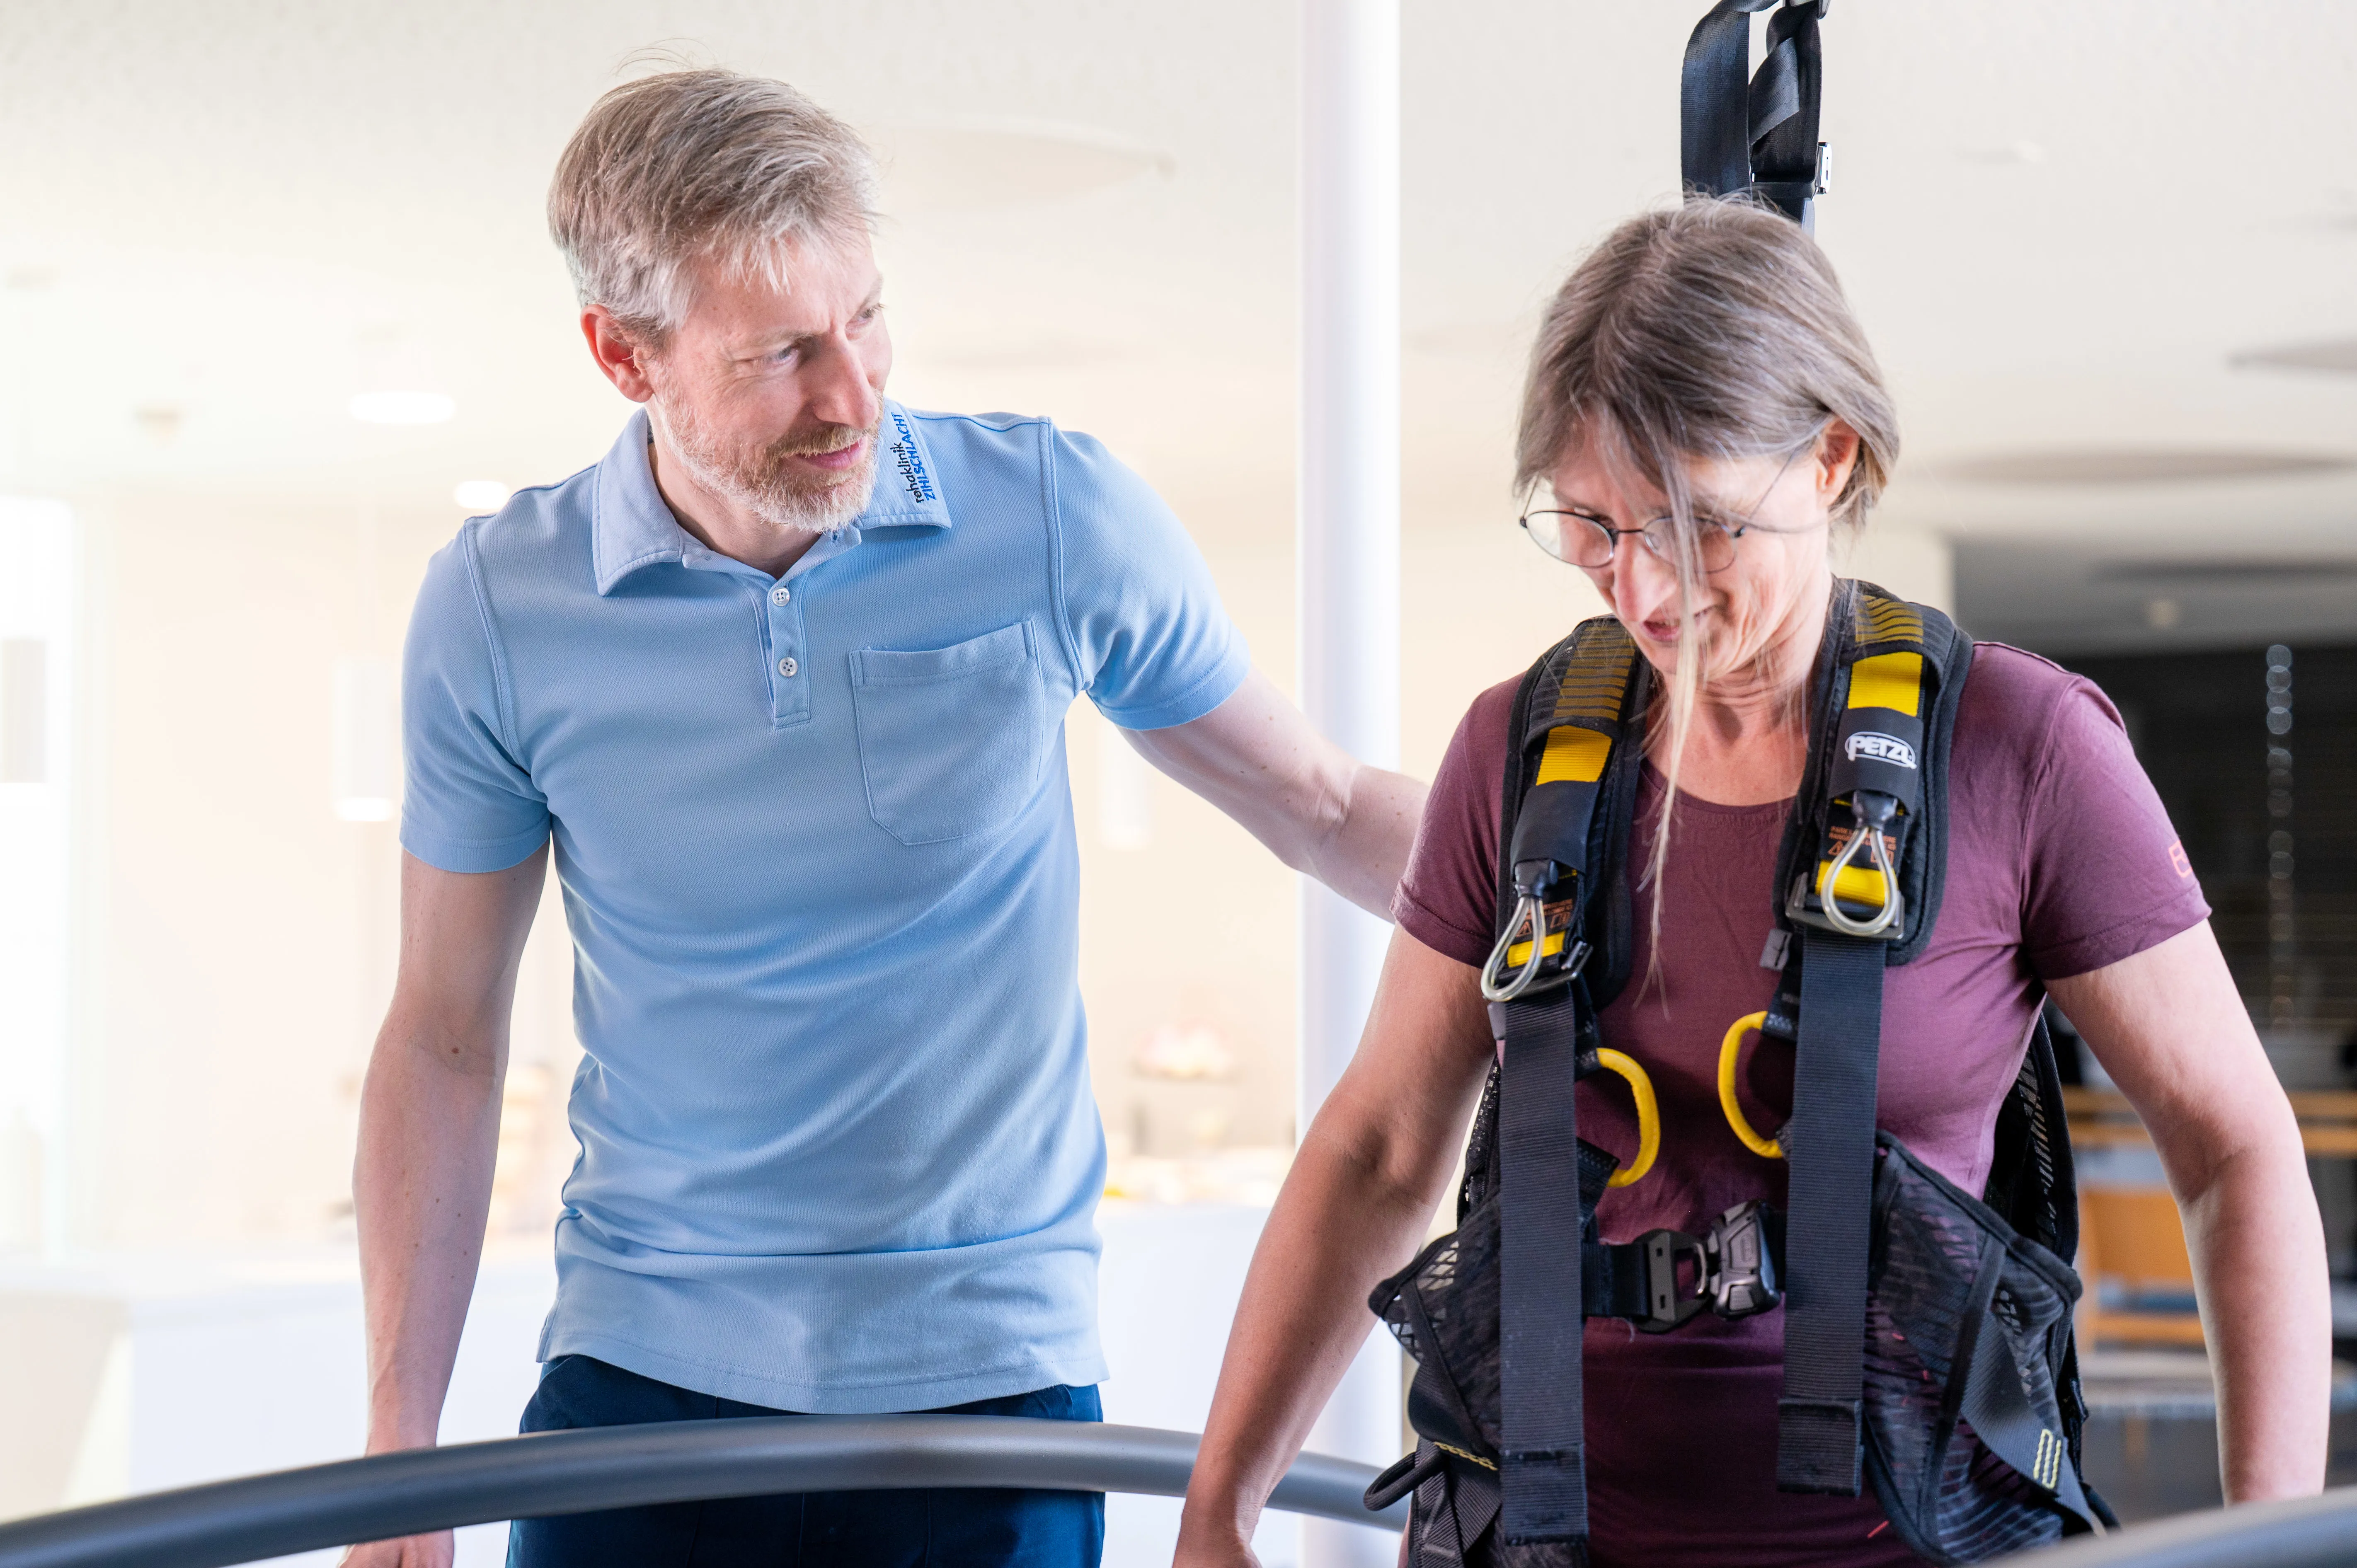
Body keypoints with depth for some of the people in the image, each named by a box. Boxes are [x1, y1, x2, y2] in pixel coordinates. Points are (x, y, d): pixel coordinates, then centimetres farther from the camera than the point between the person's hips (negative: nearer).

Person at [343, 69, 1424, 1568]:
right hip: (641, 1383, 0)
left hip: (990, 1375, 0)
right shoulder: (499, 606, -5)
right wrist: (398, 1447, 2)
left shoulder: (1058, 516, -6)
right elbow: (445, 1038, 3)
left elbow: (1328, 809, 7)